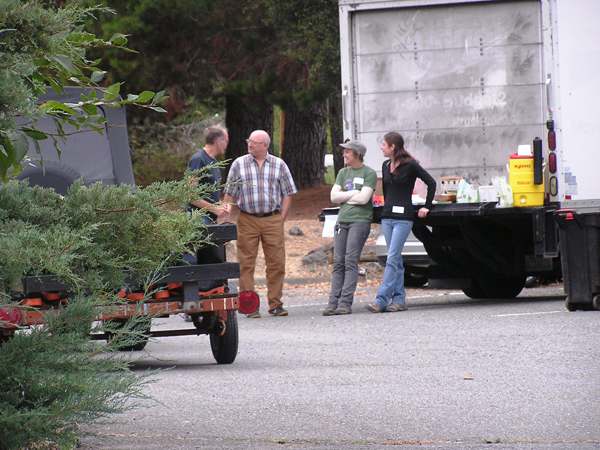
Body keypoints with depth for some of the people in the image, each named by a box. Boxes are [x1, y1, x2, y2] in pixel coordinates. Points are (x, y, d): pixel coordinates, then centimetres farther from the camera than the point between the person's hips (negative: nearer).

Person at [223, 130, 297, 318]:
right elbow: (230, 195, 9)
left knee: (276, 263, -1)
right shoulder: (239, 164, 7)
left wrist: (281, 218, 2)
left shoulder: (279, 165, 8)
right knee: (246, 264, -4)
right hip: (247, 220, 0)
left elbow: (287, 194, 10)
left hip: (272, 219, 1)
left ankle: (275, 304, 7)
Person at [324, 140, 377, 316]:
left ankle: (345, 302, -14)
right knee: (338, 263, -1)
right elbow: (334, 197, 8)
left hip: (360, 220, -6)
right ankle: (333, 302, -4)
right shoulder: (343, 173, 18)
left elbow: (363, 199, -11)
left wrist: (344, 196, 1)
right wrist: (354, 193, -3)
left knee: (351, 262, -11)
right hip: (342, 220, 6)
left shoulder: (369, 173, 0)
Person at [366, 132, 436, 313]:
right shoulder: (386, 166, 11)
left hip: (403, 218, -7)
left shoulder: (410, 166, -9)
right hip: (387, 216, 7)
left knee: (392, 259, -11)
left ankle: (382, 300, -16)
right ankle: (399, 299, 9)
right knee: (396, 259, 7)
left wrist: (426, 207, -4)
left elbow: (431, 183, -4)